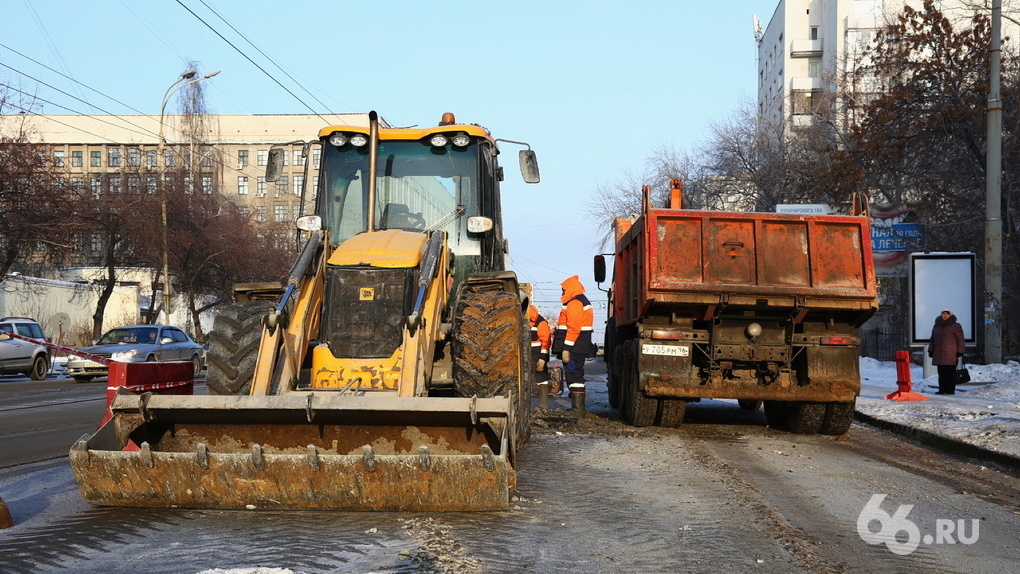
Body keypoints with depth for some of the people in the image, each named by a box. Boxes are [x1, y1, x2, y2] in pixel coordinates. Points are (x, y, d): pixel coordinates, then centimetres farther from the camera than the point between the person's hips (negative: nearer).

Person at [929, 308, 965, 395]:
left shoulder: (955, 326, -1)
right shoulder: (937, 326, 15)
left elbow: (960, 339, -2)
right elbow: (933, 340, 21)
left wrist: (959, 352, -9)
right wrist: (931, 351, 15)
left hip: (951, 354, -5)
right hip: (939, 354, 5)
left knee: (951, 373, -4)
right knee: (941, 373, 5)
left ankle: (950, 390, -2)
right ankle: (942, 389, 8)